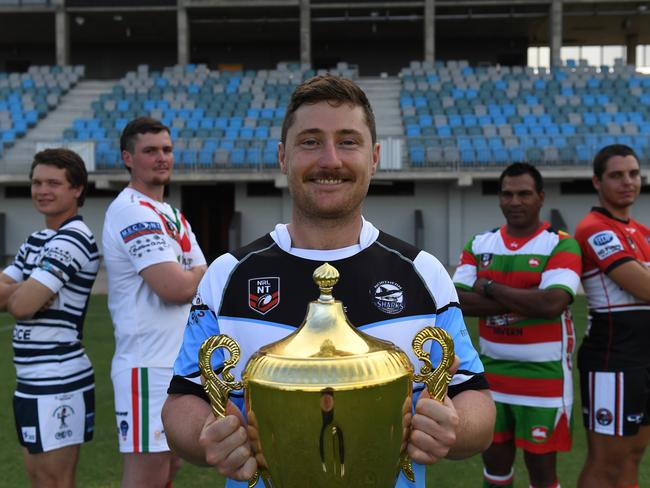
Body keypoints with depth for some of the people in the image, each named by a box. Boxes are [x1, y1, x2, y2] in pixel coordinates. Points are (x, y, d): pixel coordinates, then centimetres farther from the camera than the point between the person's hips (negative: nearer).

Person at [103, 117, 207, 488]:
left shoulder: (172, 215, 17)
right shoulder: (132, 211, -14)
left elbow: (203, 282, 17)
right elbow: (175, 287, -24)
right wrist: (205, 275, -3)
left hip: (181, 364, 9)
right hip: (149, 369, -9)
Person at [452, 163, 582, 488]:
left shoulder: (561, 245, -9)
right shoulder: (479, 245, 5)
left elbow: (552, 303, -24)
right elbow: (458, 300, -8)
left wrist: (489, 287, -13)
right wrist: (525, 302, -16)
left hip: (544, 376, -4)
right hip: (491, 371, 4)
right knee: (495, 460, 17)